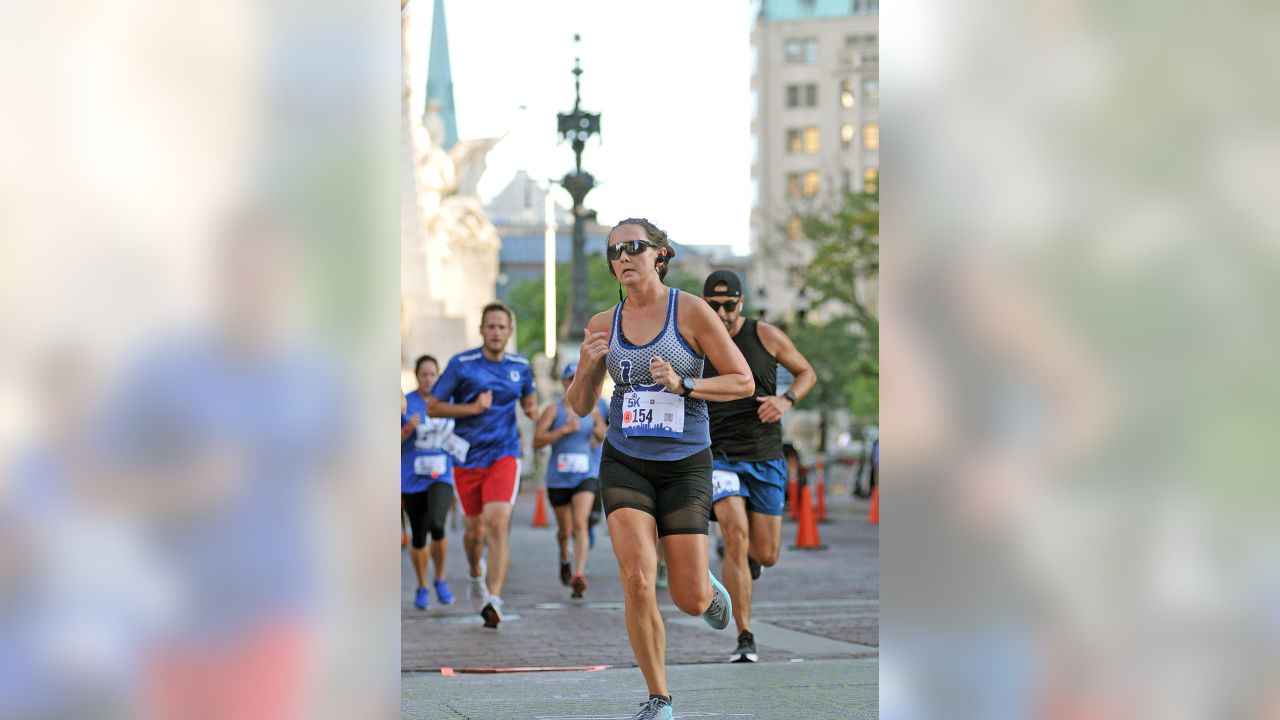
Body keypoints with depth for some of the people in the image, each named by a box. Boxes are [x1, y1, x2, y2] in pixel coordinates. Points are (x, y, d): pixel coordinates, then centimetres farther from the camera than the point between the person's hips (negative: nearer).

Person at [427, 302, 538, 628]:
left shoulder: (520, 366, 4)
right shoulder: (461, 364, -5)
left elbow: (528, 396, 25)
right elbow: (432, 406, -3)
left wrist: (532, 408, 1)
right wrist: (473, 408, -16)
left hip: (503, 455, 0)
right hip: (468, 458, 0)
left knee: (498, 524, -18)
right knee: (474, 530, 10)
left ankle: (493, 601, -23)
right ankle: (477, 576, 43)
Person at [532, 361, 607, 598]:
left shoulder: (592, 410, 6)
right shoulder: (553, 409, -3)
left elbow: (602, 436, 24)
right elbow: (537, 441, -10)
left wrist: (599, 433, 1)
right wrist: (564, 430, -19)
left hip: (586, 475, 0)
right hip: (558, 477, 0)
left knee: (580, 523, -19)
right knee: (565, 529, 11)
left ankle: (579, 574, -26)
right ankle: (565, 558, 44)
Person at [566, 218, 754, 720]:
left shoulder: (690, 311, -6)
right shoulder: (603, 325, 4)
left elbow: (743, 381, -4)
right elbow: (580, 406, 12)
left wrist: (682, 385, -18)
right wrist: (586, 366, -8)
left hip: (684, 464, -2)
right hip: (625, 463, 2)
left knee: (691, 601, -3)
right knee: (637, 580, -16)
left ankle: (708, 586, 37)